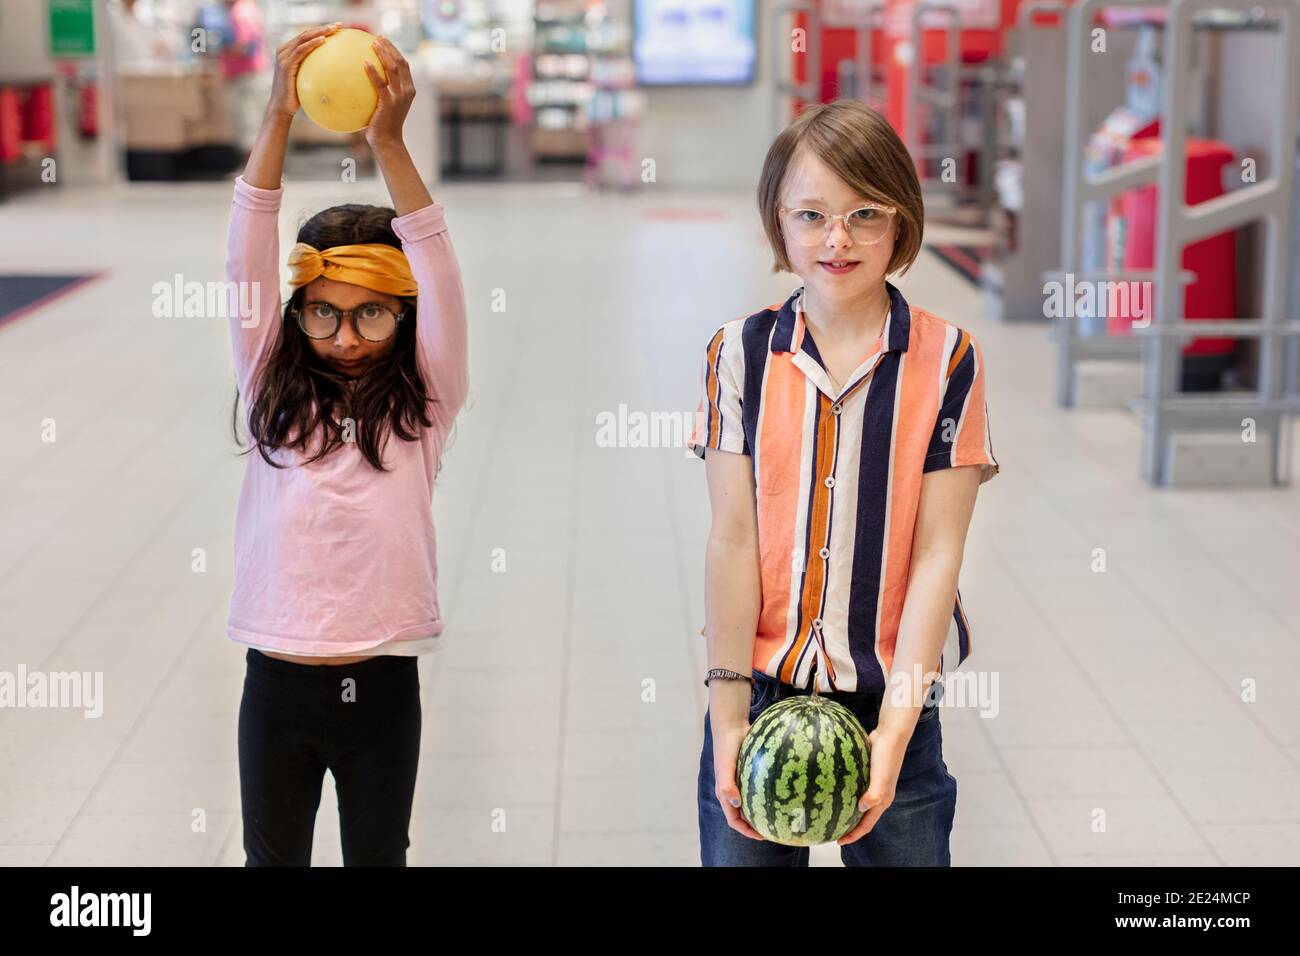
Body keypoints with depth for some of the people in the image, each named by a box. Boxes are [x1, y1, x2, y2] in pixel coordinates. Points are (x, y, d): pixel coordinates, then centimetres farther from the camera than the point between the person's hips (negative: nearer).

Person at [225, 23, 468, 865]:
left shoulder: (422, 406, -6)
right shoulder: (273, 391, -2)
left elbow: (439, 275, -19)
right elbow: (248, 260, -12)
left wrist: (389, 141, -31)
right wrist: (279, 117, -23)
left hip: (381, 689, -1)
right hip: (277, 682, 2)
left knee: (378, 857, 17)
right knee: (274, 857, 18)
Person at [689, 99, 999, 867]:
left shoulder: (948, 361, -4)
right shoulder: (741, 355, 0)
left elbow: (937, 552, -7)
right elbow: (733, 540, -3)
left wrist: (895, 725, -13)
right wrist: (728, 710, -8)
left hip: (889, 699, -1)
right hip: (762, 689, 1)